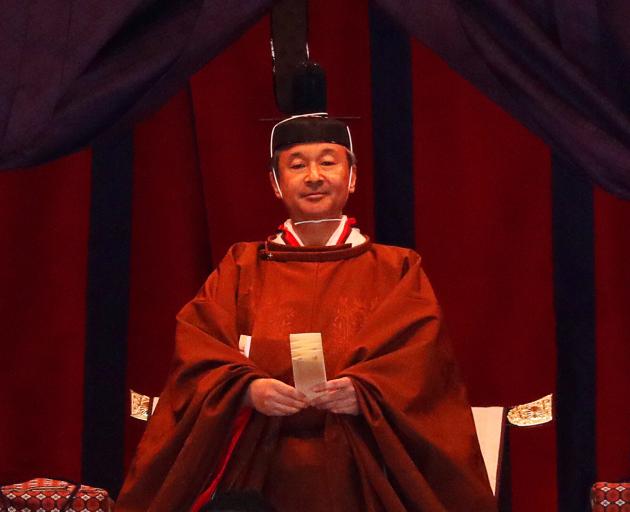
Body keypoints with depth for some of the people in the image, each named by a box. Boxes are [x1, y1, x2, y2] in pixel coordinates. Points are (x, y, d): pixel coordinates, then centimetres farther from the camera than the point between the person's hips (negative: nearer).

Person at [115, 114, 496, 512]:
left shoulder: (397, 271, 11)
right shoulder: (242, 267, 15)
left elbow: (420, 358, -2)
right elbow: (197, 349, 2)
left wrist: (362, 393, -21)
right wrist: (248, 389, -17)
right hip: (260, 472, 0)